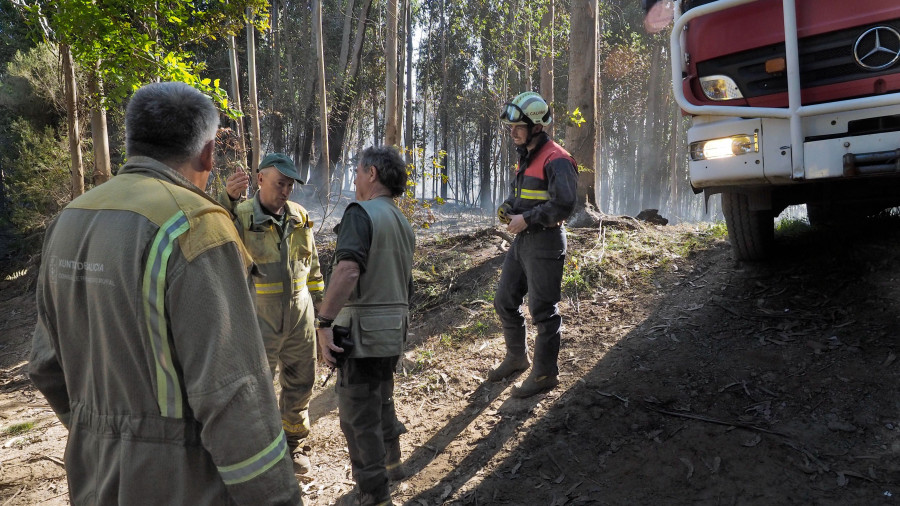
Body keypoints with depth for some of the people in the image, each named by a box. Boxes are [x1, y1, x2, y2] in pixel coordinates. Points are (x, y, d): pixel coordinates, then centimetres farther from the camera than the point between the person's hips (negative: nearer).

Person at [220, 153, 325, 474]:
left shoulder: (300, 217, 6)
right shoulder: (241, 216, -8)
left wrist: (319, 305, 15)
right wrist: (228, 198, -46)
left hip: (300, 315, 5)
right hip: (259, 317, -4)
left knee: (300, 384, 14)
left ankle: (293, 445, 33)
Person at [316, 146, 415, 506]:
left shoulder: (361, 213, -14)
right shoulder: (403, 222, 14)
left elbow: (347, 271, -29)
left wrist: (324, 323, -27)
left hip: (364, 328, -9)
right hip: (394, 327, 9)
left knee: (358, 414, 3)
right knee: (381, 398, 26)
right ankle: (390, 463, 42)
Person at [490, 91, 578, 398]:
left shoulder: (555, 160, -16)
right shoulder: (526, 156, 15)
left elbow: (564, 204, -25)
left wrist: (526, 220, -20)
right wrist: (508, 208, 7)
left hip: (545, 243, -10)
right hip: (522, 240, 10)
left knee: (543, 311, -1)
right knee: (504, 302, 16)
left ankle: (545, 374, 13)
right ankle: (517, 358, 34)